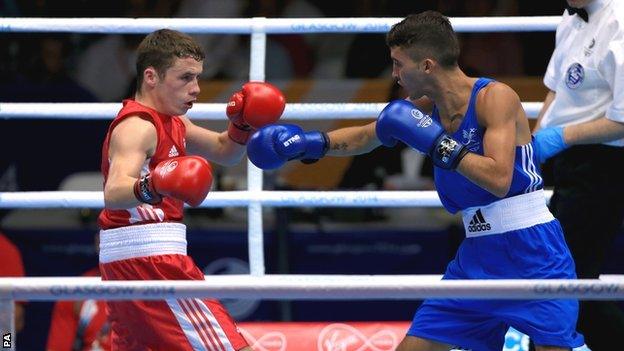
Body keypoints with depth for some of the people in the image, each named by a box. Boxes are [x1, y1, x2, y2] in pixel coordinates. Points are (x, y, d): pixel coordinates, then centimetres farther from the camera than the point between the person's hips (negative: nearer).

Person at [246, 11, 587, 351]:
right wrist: (312, 143, 9)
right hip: (477, 257, 7)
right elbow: (364, 137, 23)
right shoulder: (425, 110, 6)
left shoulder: (495, 97, -15)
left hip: (530, 251, -7)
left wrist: (435, 142, -23)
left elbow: (499, 179, -26)